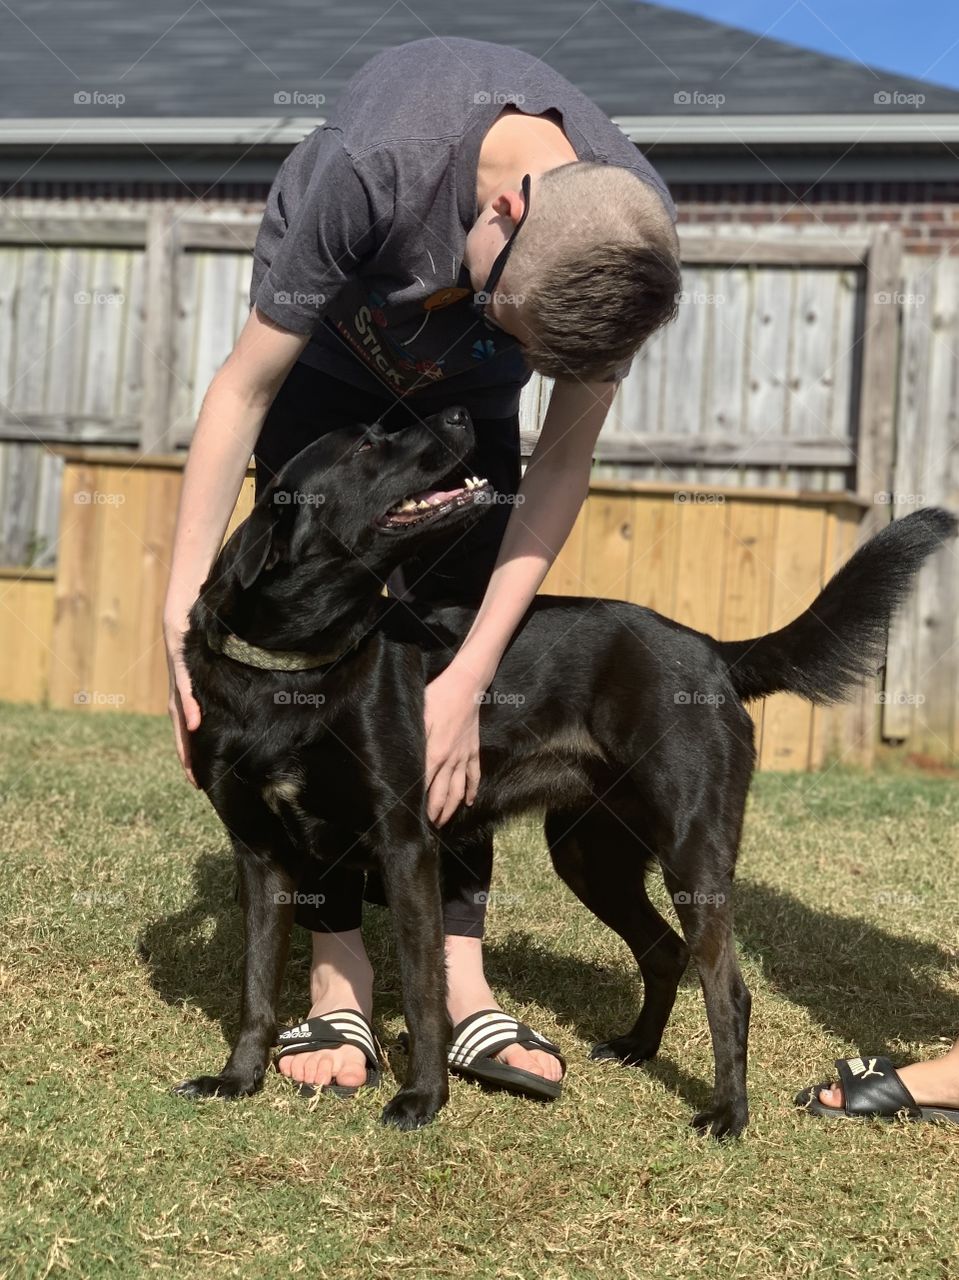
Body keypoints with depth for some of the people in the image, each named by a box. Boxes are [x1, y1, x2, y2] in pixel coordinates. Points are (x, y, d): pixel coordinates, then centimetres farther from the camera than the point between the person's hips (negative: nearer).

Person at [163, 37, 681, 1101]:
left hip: (460, 404, 3)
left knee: (460, 643, -8)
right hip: (326, 371, -2)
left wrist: (469, 680, -31)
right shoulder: (373, 164, -42)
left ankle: (461, 982, -5)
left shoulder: (632, 233, -32)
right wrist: (183, 602, -33)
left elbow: (563, 463, -25)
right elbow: (243, 387, -30)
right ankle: (337, 985, -9)